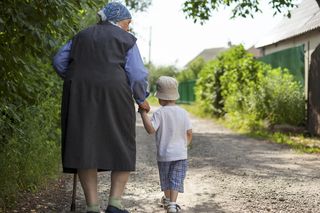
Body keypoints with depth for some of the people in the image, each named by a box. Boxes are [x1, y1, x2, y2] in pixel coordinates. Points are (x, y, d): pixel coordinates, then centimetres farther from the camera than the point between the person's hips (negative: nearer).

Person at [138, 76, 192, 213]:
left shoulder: (160, 113, -15)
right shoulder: (183, 112, -2)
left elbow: (151, 129, -27)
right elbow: (189, 133, 2)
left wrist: (143, 113, -22)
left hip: (164, 154, -2)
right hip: (181, 154, 2)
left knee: (166, 179, 19)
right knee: (176, 180, 2)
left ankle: (167, 199, 39)